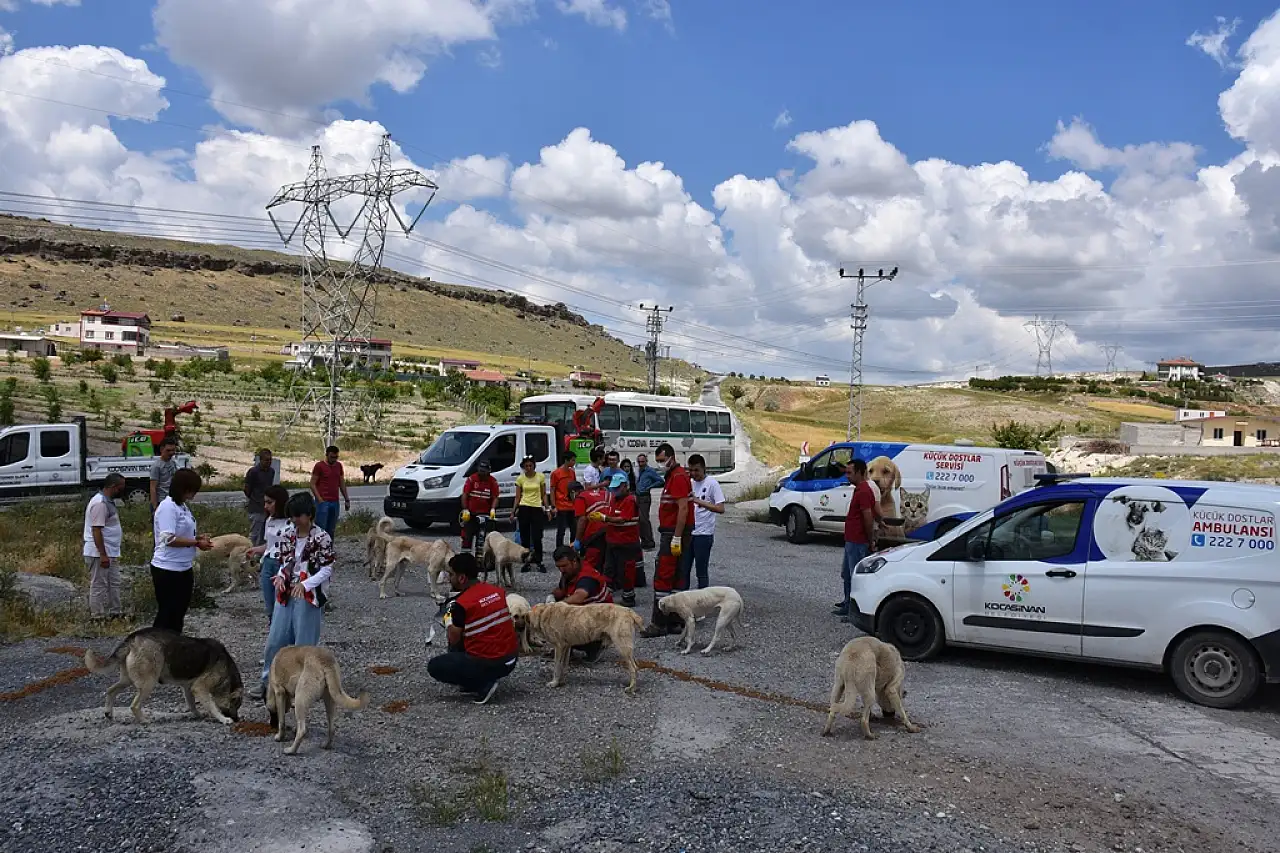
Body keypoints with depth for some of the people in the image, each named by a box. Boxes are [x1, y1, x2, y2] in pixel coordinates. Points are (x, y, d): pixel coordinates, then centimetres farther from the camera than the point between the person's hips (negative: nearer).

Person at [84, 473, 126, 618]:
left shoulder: (108, 501, 13)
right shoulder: (100, 503, -19)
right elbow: (96, 530, -24)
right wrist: (103, 555, -25)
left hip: (110, 553, 10)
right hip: (100, 554, -10)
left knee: (113, 585, 15)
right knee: (99, 586, -3)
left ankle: (114, 613, 23)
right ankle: (98, 617, 3)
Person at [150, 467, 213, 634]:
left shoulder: (183, 506, 11)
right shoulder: (168, 507, -17)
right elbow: (169, 539, -24)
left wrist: (197, 538, 3)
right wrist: (196, 543, -18)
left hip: (183, 569, 9)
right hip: (168, 570, -9)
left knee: (179, 613, 16)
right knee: (167, 614, -1)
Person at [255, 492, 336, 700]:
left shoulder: (322, 538, -13)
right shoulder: (287, 534, 5)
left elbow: (327, 569, -12)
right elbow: (284, 562, 12)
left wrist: (305, 584, -22)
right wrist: (281, 576, -9)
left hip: (309, 597, -5)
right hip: (286, 595, 5)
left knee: (304, 643, 3)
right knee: (275, 640, 8)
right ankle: (268, 681, 23)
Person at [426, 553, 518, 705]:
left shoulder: (461, 604, -14)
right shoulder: (498, 591, 3)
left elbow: (454, 641, -4)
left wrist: (448, 622, 15)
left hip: (488, 665, -7)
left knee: (434, 667, 10)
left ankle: (483, 685, -2)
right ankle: (487, 680, 19)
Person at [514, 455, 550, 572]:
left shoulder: (541, 476, 1)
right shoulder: (520, 479, 3)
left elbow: (544, 494, 7)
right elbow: (517, 497, 6)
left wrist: (547, 509, 1)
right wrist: (514, 511, -1)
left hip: (537, 508, -1)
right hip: (524, 508, 1)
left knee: (537, 537, -5)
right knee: (525, 537, 4)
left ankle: (539, 562, 4)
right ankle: (526, 562, 12)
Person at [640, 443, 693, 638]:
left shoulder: (679, 477, -14)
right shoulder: (673, 476, 18)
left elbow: (683, 509, -21)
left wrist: (676, 538, -23)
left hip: (674, 534, -11)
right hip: (672, 534, 11)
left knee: (662, 578, -8)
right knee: (677, 578, 11)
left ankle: (659, 623, -5)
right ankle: (676, 622, 15)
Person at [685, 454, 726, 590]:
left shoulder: (712, 484, -9)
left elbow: (720, 508, -19)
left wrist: (699, 501, -27)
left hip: (704, 534, -6)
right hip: (688, 532, 6)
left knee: (701, 572, 1)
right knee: (684, 569, 9)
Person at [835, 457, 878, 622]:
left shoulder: (863, 492, -19)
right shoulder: (859, 490, 14)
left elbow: (868, 518, -23)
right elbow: (870, 516, 21)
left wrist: (871, 542, -17)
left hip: (857, 543, -11)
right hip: (851, 541, 11)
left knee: (856, 577, -4)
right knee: (846, 575, 20)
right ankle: (848, 606, 31)